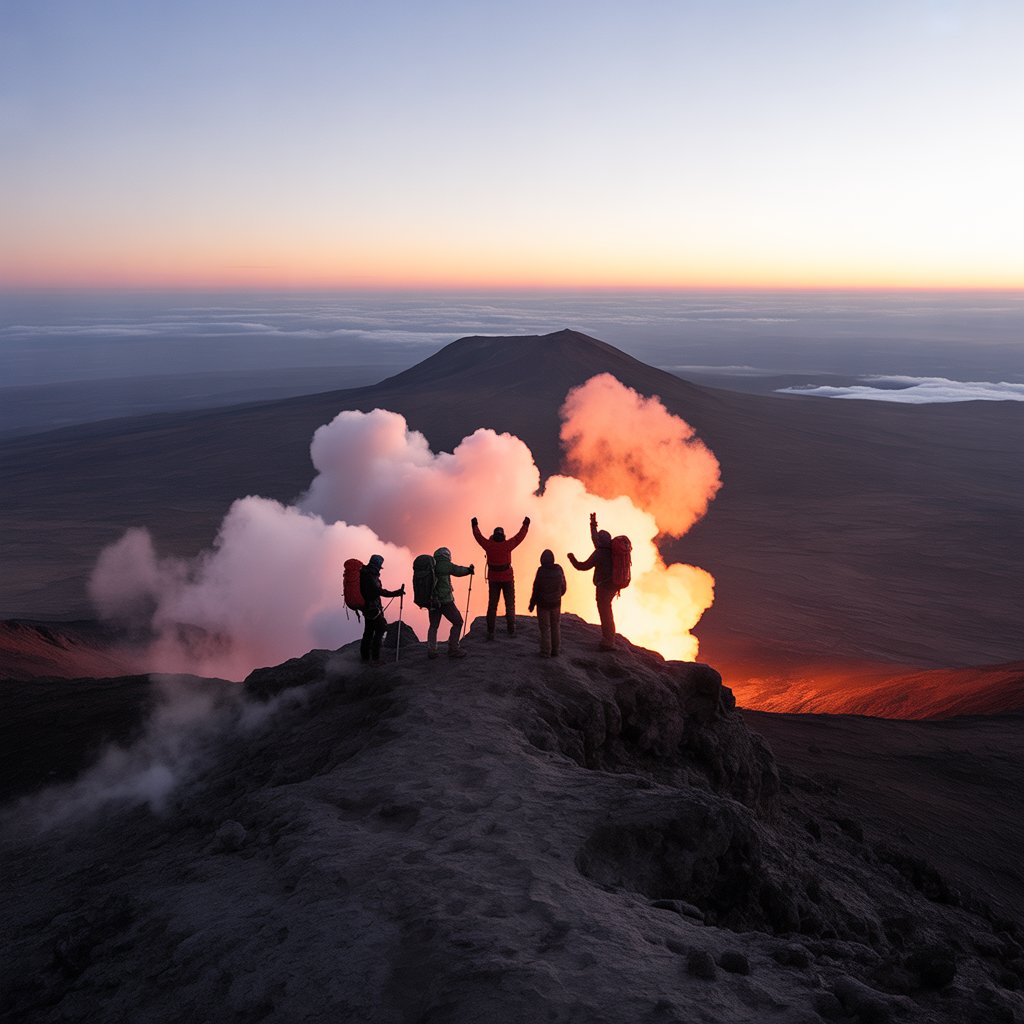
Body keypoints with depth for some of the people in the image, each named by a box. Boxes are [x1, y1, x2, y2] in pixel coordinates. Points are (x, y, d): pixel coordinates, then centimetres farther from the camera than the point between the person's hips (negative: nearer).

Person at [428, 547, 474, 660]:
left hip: (432, 601, 6)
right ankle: (453, 649, 7)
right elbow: (459, 570, 3)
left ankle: (431, 650, 10)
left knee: (433, 625, 19)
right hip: (445, 600, -6)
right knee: (457, 622, 8)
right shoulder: (445, 565, -10)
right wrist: (469, 569, 22)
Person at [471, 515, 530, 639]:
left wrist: (475, 525, 26)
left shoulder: (489, 545, -6)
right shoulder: (507, 545, -11)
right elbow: (519, 536, -1)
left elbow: (478, 536, 10)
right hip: (507, 578, -2)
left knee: (492, 605, 5)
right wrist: (525, 525, 13)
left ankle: (490, 632, 0)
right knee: (510, 604, 8)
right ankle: (511, 630, 6)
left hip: (493, 579, 2)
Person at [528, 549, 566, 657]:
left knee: (545, 628, 6)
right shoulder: (559, 569, -8)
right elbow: (563, 587, 2)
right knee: (555, 627, 17)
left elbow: (536, 589, -15)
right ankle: (555, 650, 21)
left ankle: (546, 652, 8)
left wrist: (532, 604, -2)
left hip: (543, 604, -4)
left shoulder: (541, 571, -20)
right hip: (556, 603, 4)